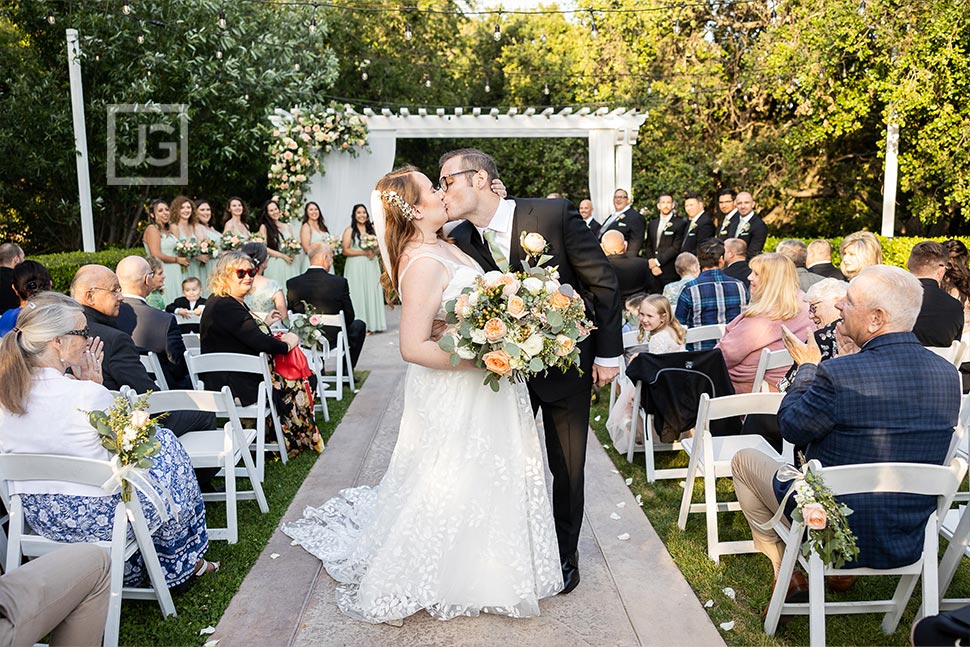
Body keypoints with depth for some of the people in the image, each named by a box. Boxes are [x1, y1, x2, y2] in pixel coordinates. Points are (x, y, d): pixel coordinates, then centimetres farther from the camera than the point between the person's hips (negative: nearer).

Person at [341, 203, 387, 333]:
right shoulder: (349, 231, 0)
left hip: (372, 266, 4)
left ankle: (371, 324, 8)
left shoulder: (372, 229, 11)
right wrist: (363, 252, -13)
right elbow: (345, 251, -6)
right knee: (358, 294, -3)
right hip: (356, 267, -4)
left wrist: (374, 252, -7)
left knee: (372, 293, 3)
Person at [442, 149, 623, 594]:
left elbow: (603, 282, -12)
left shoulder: (555, 214, -19)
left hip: (566, 363, -3)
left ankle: (565, 554, 34)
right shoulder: (460, 241, -7)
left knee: (566, 468, 12)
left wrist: (608, 353, -10)